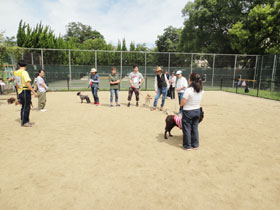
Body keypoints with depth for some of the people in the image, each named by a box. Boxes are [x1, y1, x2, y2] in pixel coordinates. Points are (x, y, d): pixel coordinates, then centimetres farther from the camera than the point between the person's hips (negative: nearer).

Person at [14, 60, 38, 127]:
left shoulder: (15, 73, 11)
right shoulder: (24, 72, -14)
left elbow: (16, 84, 19)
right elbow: (28, 84, -23)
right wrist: (34, 92, -24)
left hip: (20, 92, 8)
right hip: (25, 92, -8)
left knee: (24, 107, 18)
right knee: (26, 107, 0)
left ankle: (24, 120, 29)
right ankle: (24, 122, 7)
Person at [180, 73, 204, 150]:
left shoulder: (188, 90, -23)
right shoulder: (201, 90, -3)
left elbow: (182, 103, -20)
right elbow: (198, 100, 8)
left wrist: (181, 104, -1)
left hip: (188, 111, -6)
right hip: (197, 110, 6)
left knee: (187, 129, 10)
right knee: (195, 128, 18)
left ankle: (187, 146, 22)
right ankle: (195, 145, 29)